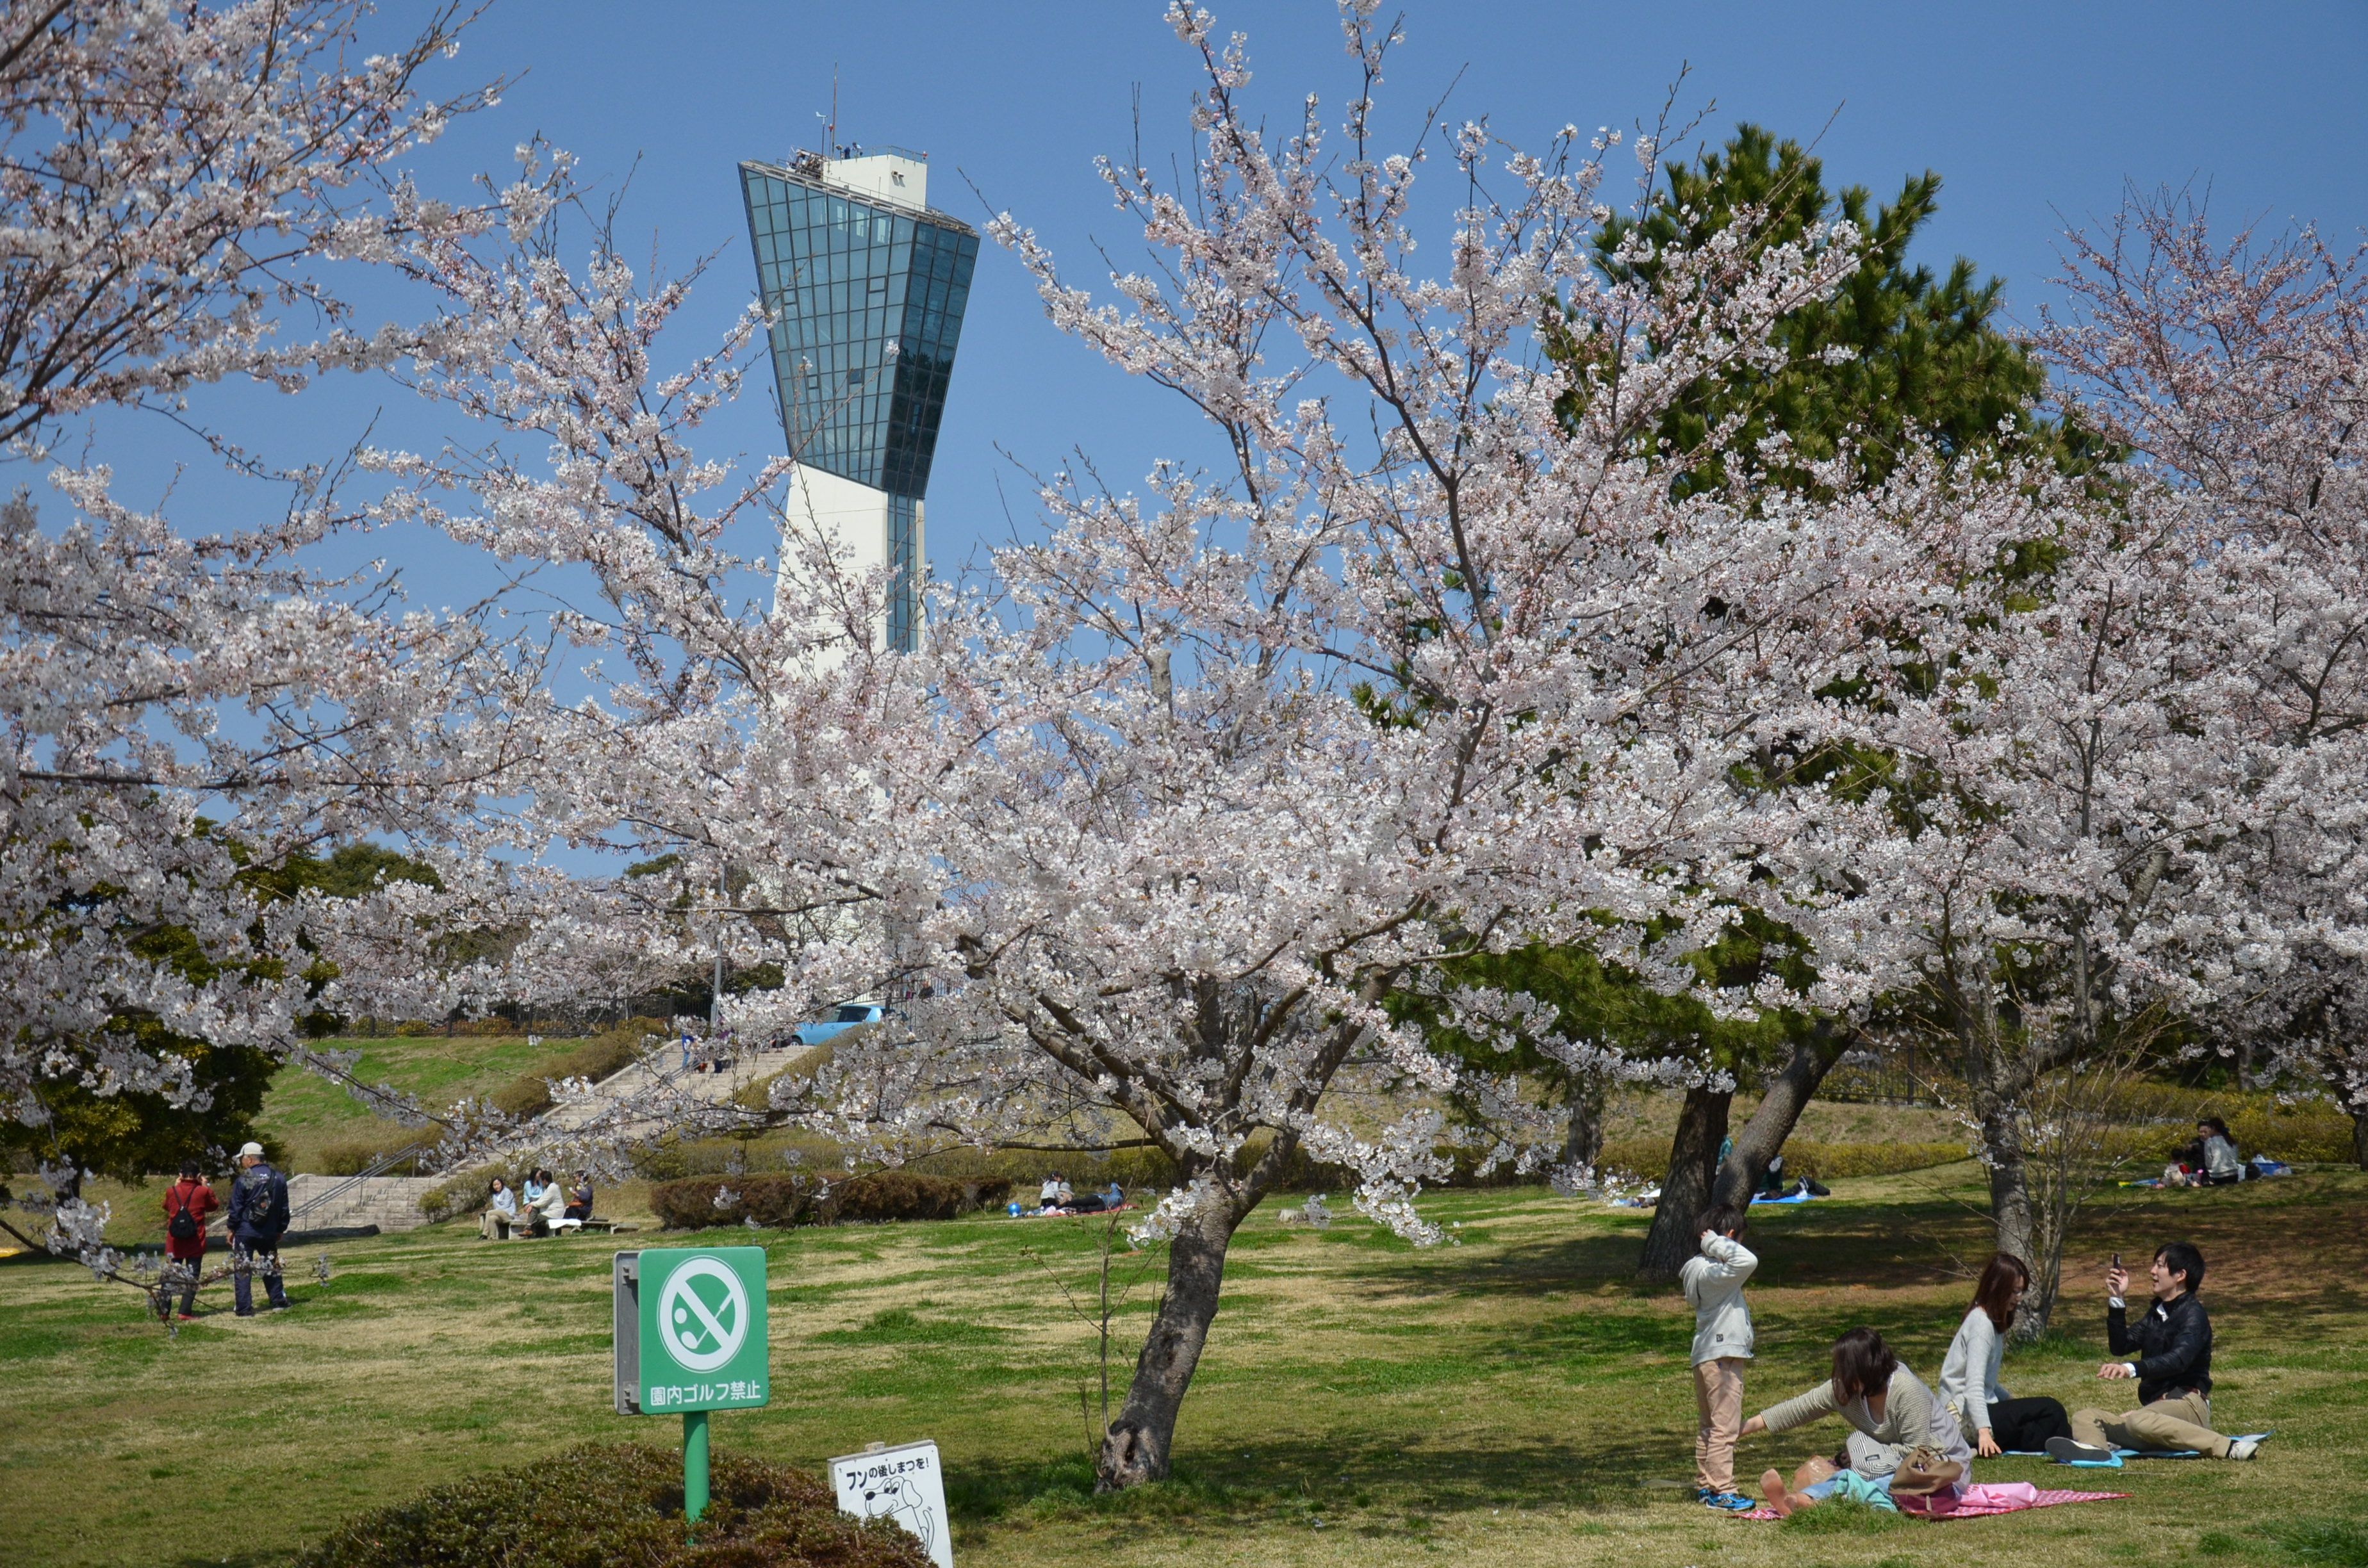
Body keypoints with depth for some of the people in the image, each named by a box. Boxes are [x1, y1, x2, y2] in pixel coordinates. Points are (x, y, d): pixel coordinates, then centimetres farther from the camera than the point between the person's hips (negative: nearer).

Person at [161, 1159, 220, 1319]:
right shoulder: (203, 1192, -8)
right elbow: (215, 1205, 11)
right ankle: (185, 1312, -6)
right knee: (192, 1278, 2)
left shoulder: (171, 1191, -2)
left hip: (174, 1244, 2)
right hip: (195, 1244, -2)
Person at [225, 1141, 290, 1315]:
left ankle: (245, 1309, -2)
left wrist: (231, 1229, 3)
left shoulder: (243, 1180, -12)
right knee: (271, 1268, 19)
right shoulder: (279, 1179, 5)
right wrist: (281, 1230, 19)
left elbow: (235, 1209, -8)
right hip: (270, 1233, 5)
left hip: (245, 1232, -5)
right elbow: (284, 1209, 11)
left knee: (242, 1270, 1)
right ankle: (279, 1302, 19)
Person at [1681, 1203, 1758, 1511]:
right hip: (1722, 1358, -10)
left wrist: (1713, 1245, 15)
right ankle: (1721, 1491, -3)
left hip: (1706, 1357, 10)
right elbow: (1747, 1261, -34)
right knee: (1724, 1427, -5)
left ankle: (1705, 1485, 27)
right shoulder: (1712, 1272, -20)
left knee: (1707, 1425, 18)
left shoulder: (1699, 1267, 9)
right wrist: (1718, 1244, -23)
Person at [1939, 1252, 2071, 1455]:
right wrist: (1984, 1431, -34)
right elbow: (1974, 1385, -26)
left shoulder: (1993, 1321, 14)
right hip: (1965, 1415, -10)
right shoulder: (1982, 1324, -16)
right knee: (2051, 1410, -15)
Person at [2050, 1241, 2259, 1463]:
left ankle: (2227, 1447, -40)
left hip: (2187, 1403, -9)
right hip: (2156, 1404, 9)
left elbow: (2178, 1360, -24)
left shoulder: (2192, 1314, -6)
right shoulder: (2157, 1312, 21)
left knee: (2139, 1421, -40)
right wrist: (2116, 1300, 7)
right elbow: (2121, 1346, 16)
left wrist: (2131, 1369, -40)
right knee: (2084, 1417, -7)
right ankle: (2093, 1447, -45)